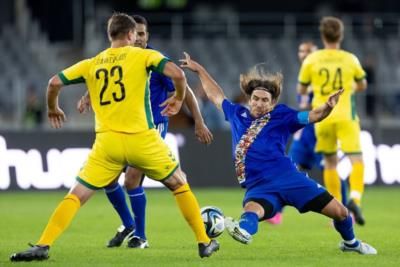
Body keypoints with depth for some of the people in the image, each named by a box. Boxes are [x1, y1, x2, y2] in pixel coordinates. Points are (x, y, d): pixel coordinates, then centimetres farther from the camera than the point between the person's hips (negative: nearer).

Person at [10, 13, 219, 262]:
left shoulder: (91, 64, 11)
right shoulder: (143, 55, 3)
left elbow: (55, 83, 8)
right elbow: (178, 74, -10)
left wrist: (53, 109, 28)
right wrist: (178, 99, 10)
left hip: (107, 141, 1)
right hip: (142, 139, -1)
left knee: (77, 195, 6)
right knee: (180, 184, 20)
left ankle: (42, 246, -9)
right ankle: (205, 242, 20)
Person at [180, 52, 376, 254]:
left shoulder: (281, 116, 6)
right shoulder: (238, 115, 15)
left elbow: (313, 116, -3)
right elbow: (216, 96, 31)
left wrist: (328, 106, -24)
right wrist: (199, 70, 37)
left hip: (288, 178, -1)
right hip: (258, 187, 1)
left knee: (339, 212, 1)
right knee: (252, 208, -38)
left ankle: (350, 242, 31)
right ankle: (244, 229, -72)